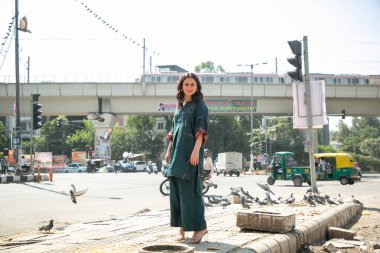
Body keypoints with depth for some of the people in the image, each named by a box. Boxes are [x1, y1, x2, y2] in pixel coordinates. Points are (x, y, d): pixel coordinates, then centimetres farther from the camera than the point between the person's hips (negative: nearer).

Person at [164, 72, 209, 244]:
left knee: (190, 189, -10)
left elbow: (202, 130, -12)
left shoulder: (200, 105, -2)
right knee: (176, 189, 6)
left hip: (190, 151, -7)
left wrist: (196, 150, -22)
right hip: (177, 153, 7)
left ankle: (200, 227, -4)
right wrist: (169, 151, 13)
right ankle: (182, 227, 13)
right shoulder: (179, 106, 18)